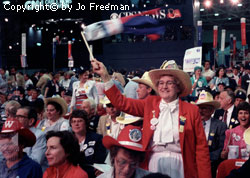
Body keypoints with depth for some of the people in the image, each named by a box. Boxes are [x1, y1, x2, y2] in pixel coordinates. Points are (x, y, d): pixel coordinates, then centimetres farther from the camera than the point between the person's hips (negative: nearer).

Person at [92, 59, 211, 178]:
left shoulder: (192, 110, 0)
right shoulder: (150, 103, 8)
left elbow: (201, 148, -1)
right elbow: (121, 102, 3)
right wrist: (105, 76, -5)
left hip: (180, 167, -2)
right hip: (154, 164, 2)